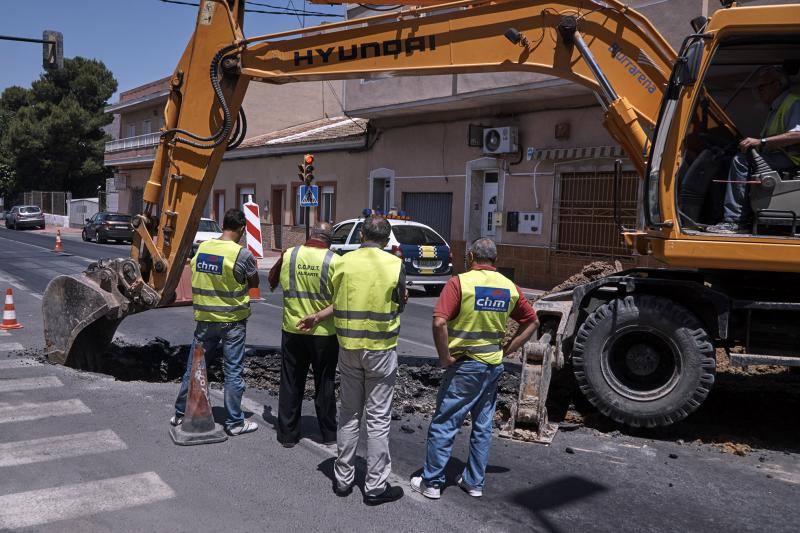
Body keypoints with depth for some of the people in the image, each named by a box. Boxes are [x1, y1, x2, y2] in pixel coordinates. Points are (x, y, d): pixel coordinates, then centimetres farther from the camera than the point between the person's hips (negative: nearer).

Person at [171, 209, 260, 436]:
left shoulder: (202, 247, -1)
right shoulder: (242, 254, -15)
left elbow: (195, 278, 10)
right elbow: (254, 283, -1)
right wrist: (253, 267, 17)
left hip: (205, 318, 4)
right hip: (232, 320, -4)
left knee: (194, 365, 15)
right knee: (233, 371, 4)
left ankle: (180, 413, 27)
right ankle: (234, 422, 12)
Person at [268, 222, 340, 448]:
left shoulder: (288, 255, -4)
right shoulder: (334, 261, -13)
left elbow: (273, 281, 13)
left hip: (292, 330, 2)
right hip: (324, 332, -2)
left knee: (291, 384, 13)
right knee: (324, 384, 11)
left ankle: (288, 435, 19)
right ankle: (329, 434, 22)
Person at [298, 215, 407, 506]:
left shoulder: (345, 261, -4)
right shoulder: (395, 264, -8)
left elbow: (339, 302, 0)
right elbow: (400, 304, 2)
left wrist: (317, 316, 17)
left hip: (348, 348, 3)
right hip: (381, 349, -2)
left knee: (349, 413, 15)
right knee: (378, 417, 6)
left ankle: (343, 479, 25)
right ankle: (375, 486, 12)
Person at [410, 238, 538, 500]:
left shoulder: (460, 282, -14)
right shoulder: (510, 287, 3)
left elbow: (439, 323, -24)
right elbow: (532, 322, 13)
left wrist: (445, 357, -12)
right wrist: (506, 350, 10)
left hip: (465, 364, -5)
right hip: (494, 365, 6)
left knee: (444, 424, 5)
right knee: (483, 425, 16)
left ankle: (431, 482, 12)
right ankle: (474, 482, 25)